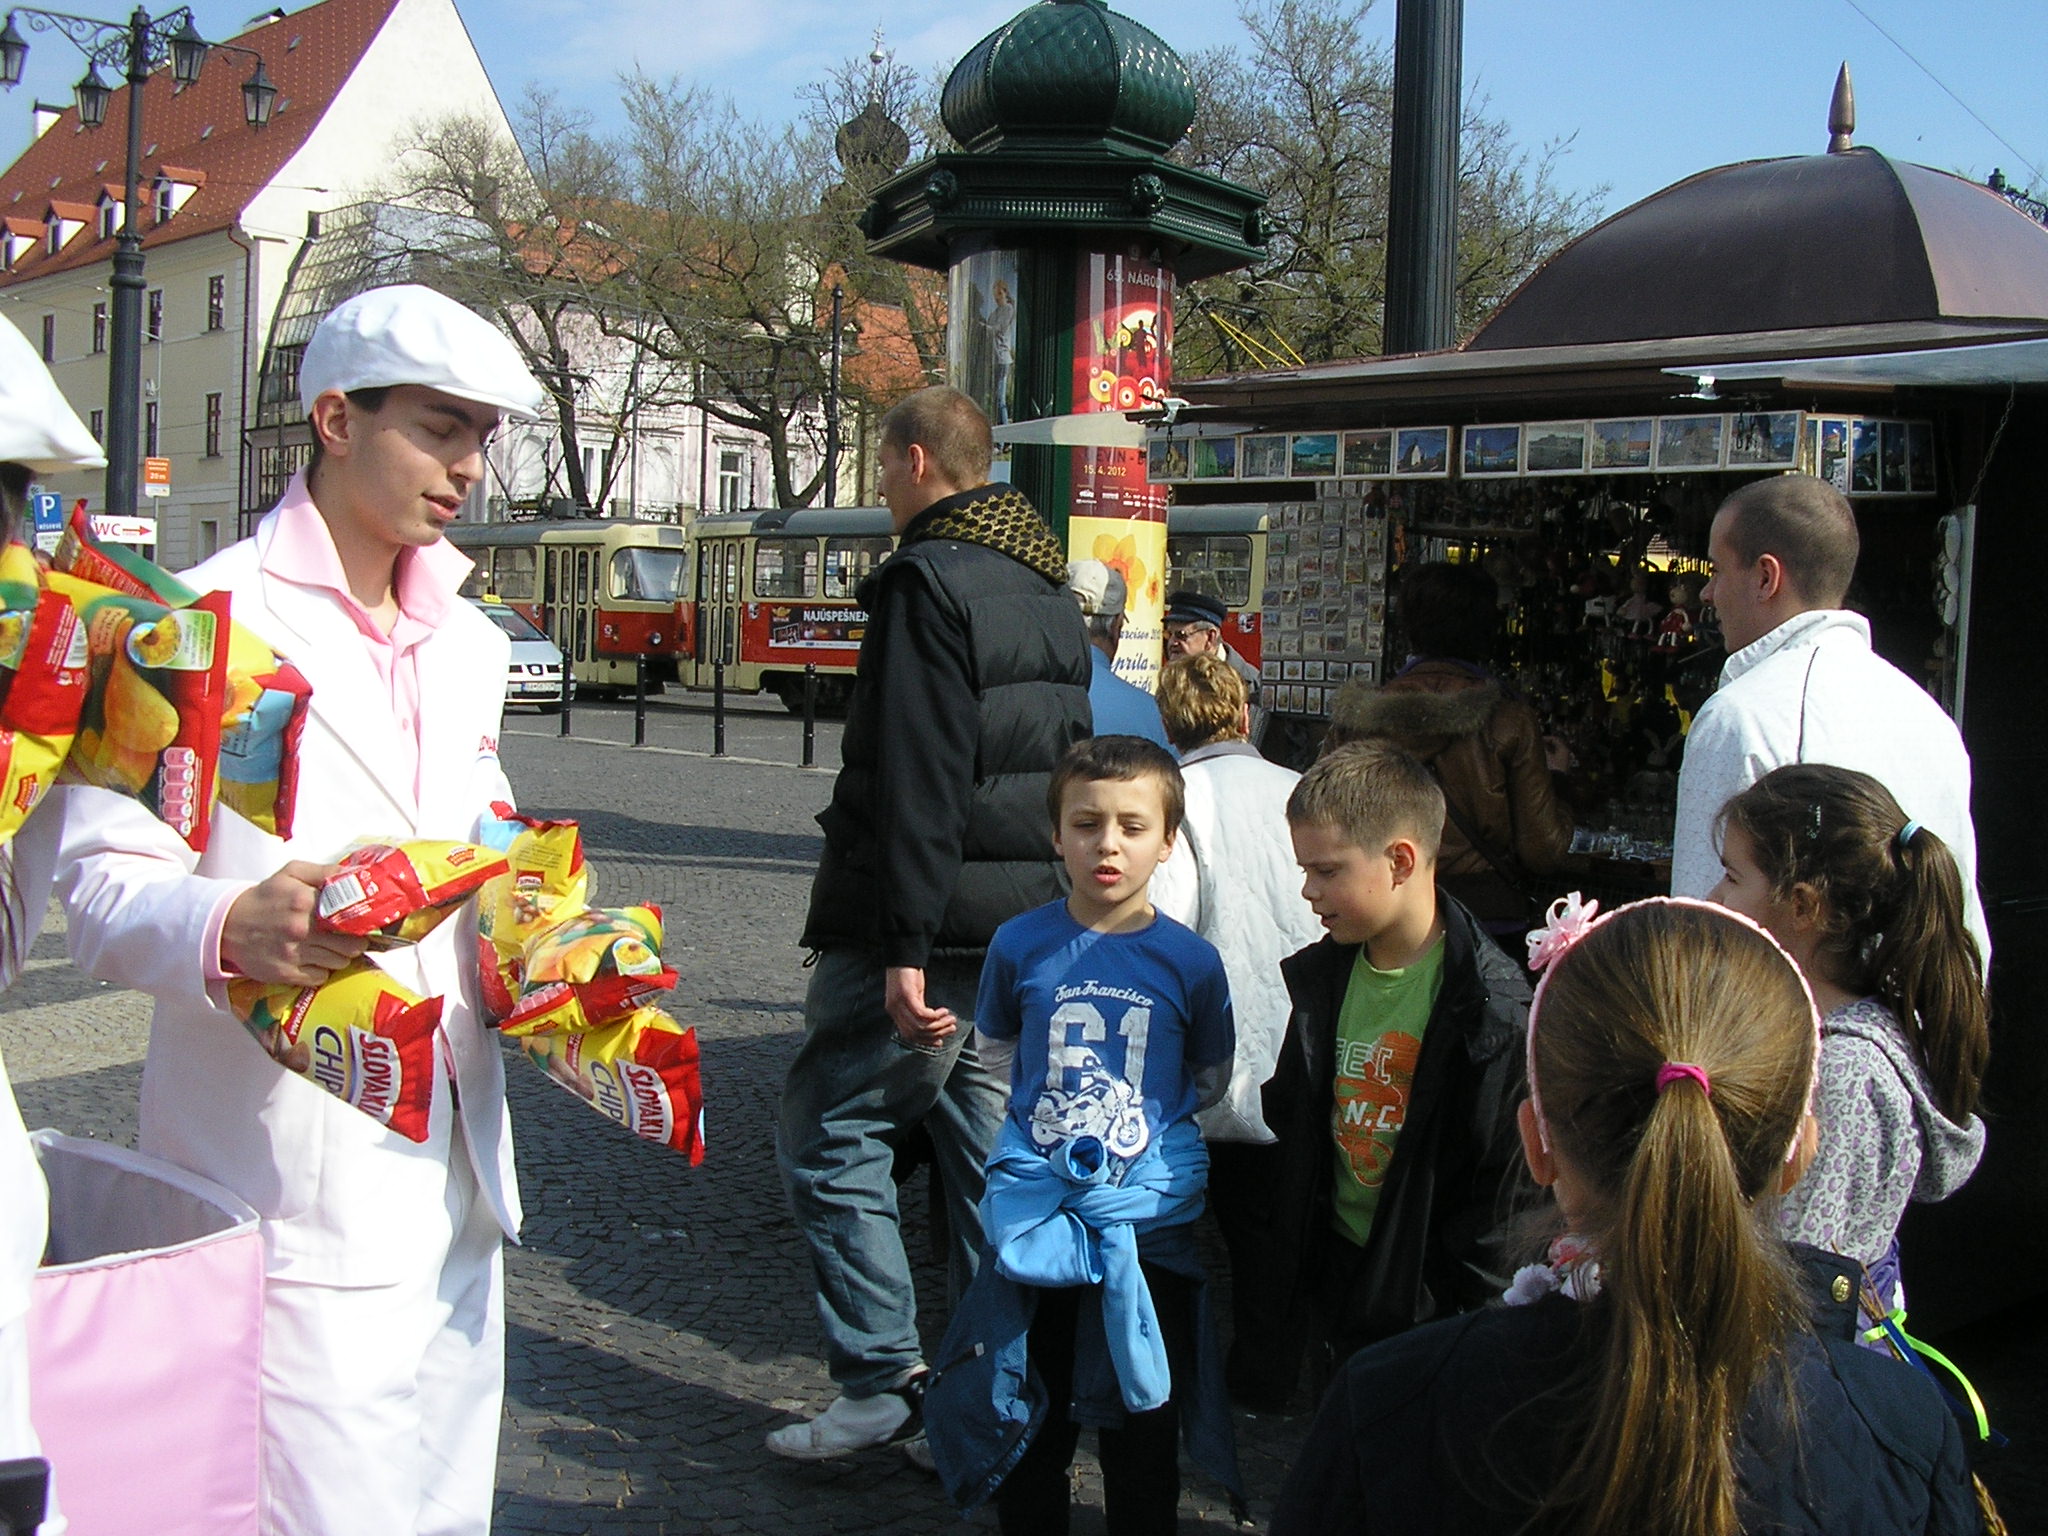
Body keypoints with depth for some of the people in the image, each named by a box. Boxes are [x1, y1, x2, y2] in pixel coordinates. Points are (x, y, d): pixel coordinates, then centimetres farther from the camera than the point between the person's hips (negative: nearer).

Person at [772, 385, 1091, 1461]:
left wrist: (905, 948, -22)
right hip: (1030, 930, 9)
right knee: (992, 1159, 11)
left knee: (825, 1138, 2)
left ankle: (883, 1383, 3)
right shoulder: (1048, 594, 16)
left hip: (936, 929, -9)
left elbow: (919, 779, -20)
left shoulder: (928, 580, -12)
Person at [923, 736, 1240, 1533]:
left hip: (1147, 1222, -1)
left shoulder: (1191, 961, -7)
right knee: (1030, 1417, 15)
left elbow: (1210, 1078, 8)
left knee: (1144, 1424, 12)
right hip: (1036, 1216, 1)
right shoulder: (1020, 944, -4)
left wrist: (1147, 1113, 1)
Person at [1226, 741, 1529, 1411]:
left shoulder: (1491, 1005, -19)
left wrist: (1453, 1306, -13)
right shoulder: (1319, 977, 2)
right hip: (1335, 1276, 6)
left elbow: (1505, 1179, -16)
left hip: (1426, 1299, -6)